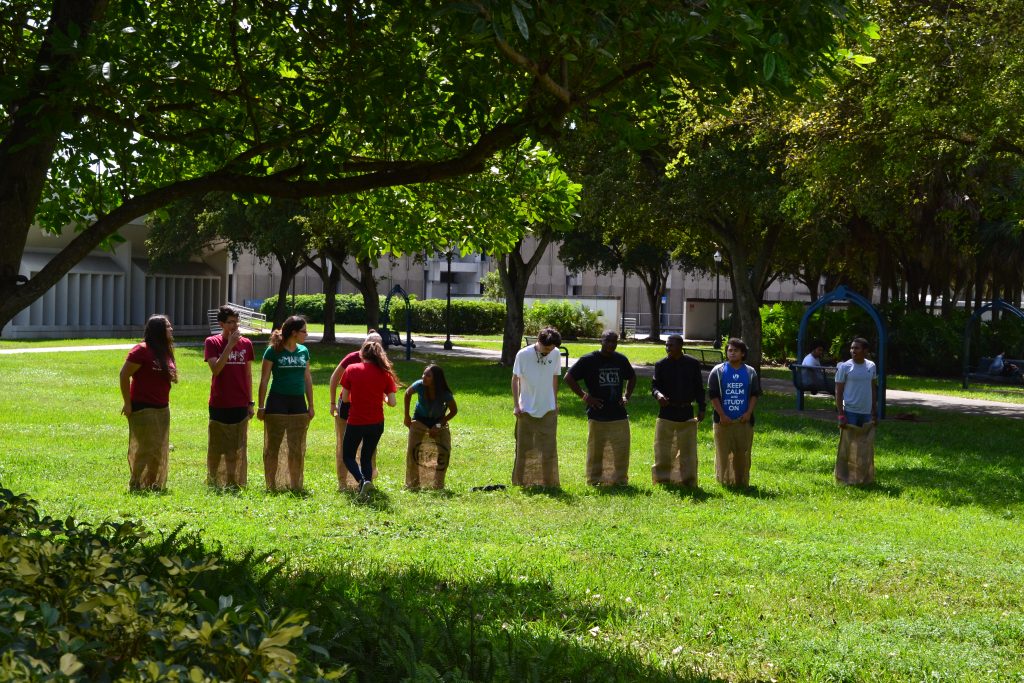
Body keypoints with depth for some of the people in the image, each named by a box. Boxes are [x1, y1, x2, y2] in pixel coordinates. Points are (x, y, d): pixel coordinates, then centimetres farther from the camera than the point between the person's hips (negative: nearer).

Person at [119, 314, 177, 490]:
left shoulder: (166, 352, 11)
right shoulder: (142, 350, -14)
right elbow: (124, 375, -15)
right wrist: (127, 403, -14)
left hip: (162, 409, 8)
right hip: (143, 408, -8)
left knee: (160, 450, 11)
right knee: (146, 449, -5)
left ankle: (154, 485, 20)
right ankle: (137, 485, 4)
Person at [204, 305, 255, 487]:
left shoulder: (246, 344, 6)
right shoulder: (212, 342, -4)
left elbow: (248, 374, 11)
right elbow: (215, 369, -17)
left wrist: (250, 402, 10)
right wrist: (230, 345, -19)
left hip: (240, 405, 3)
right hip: (219, 405, -3)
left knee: (238, 448, 6)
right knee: (217, 447, 4)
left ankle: (234, 483, 13)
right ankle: (213, 482, 15)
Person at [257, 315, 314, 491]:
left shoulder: (304, 351, 8)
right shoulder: (273, 351, -6)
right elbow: (264, 380, -4)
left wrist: (311, 405, 13)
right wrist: (261, 406, -6)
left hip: (298, 403, 5)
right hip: (277, 402, -5)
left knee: (297, 449, 9)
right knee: (273, 447, 2)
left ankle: (296, 486, 18)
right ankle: (272, 486, 9)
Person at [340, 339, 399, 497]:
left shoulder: (351, 369, -6)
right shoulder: (384, 373, -2)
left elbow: (344, 398, -4)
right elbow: (392, 402, -5)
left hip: (356, 422, -2)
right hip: (376, 423, 2)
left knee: (348, 456, 13)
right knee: (367, 457, 19)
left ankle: (362, 481, -14)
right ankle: (367, 486, 3)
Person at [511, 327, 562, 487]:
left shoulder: (555, 355, -5)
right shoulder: (523, 355, -13)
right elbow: (515, 380, -4)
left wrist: (555, 402, 12)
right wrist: (516, 405, -6)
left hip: (548, 410, 2)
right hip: (527, 410, -2)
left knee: (549, 448, 4)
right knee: (524, 449, 7)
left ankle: (548, 482, 13)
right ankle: (522, 482, 18)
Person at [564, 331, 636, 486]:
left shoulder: (621, 360, 9)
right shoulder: (588, 360, -5)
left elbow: (632, 377, 27)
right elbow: (569, 378, -4)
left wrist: (626, 396, 13)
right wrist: (584, 396, -8)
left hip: (619, 414, 4)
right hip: (597, 415, -4)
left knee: (621, 449, 3)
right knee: (596, 450, 4)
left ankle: (620, 479, 15)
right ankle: (594, 480, 14)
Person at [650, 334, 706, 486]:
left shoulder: (693, 364, 2)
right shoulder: (661, 365, 1)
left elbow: (699, 388, 7)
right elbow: (654, 385, 0)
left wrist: (701, 408, 3)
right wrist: (658, 394, -23)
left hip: (686, 412, 0)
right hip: (666, 412, 0)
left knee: (688, 450, 5)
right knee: (663, 450, 0)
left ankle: (687, 480, 13)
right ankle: (663, 478, 9)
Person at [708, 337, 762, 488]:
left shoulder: (750, 372, 7)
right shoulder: (718, 371, 1)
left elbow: (755, 394, 9)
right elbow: (713, 395, -2)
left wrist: (749, 412, -5)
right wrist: (722, 415, -9)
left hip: (744, 420, 2)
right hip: (724, 420, -2)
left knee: (743, 453, 4)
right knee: (723, 453, 0)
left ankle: (741, 482, 13)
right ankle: (723, 481, 8)